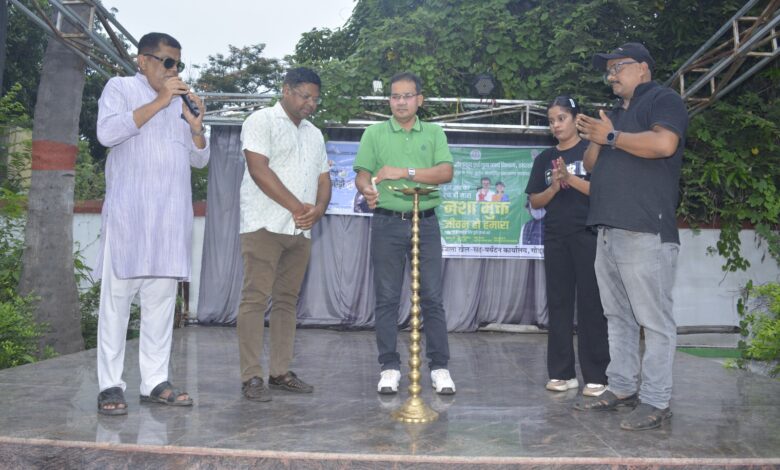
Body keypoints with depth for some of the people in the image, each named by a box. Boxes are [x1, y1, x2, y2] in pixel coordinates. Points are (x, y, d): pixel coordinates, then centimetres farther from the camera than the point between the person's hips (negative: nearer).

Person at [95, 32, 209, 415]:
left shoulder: (181, 101, 22)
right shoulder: (120, 87, 8)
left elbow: (200, 160, 18)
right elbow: (107, 132, -11)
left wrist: (196, 126, -1)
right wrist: (159, 101, -10)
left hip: (171, 215, 5)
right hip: (128, 211, -4)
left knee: (162, 298, 2)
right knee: (118, 296, -4)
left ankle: (155, 381, 7)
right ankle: (110, 384, 1)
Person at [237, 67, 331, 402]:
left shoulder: (314, 134, 21)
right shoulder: (261, 121, 0)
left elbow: (323, 179, 18)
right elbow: (259, 170, -13)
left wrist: (318, 210, -4)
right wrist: (297, 207, -13)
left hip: (301, 230, 7)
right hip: (264, 226, -7)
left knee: (287, 300, 8)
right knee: (255, 298, -7)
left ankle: (280, 372, 14)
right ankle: (251, 377, -3)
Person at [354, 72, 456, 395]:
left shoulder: (434, 133, 9)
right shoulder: (374, 134, 8)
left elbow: (446, 172, -5)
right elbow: (361, 175, 0)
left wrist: (405, 172, -17)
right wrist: (367, 189, -23)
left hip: (425, 223, 1)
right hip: (387, 223, 0)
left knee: (432, 297, 3)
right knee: (387, 298, 4)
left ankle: (439, 367, 13)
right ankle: (390, 367, 15)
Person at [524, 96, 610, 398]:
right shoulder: (544, 158, 15)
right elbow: (535, 202, 11)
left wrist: (571, 178, -14)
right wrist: (554, 187, -7)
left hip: (589, 236, -4)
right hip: (555, 238, 4)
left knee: (591, 303, -3)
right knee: (559, 303, 4)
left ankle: (596, 376, 2)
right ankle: (562, 373, 11)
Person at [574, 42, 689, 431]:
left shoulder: (662, 100, 1)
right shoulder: (615, 114, 27)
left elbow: (664, 143, -19)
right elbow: (592, 166, 23)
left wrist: (611, 136, -9)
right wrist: (594, 138, 5)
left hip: (646, 231, -9)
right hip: (609, 230, 9)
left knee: (653, 318, -5)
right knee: (618, 317, 12)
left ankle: (656, 401, 1)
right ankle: (621, 388, 20)